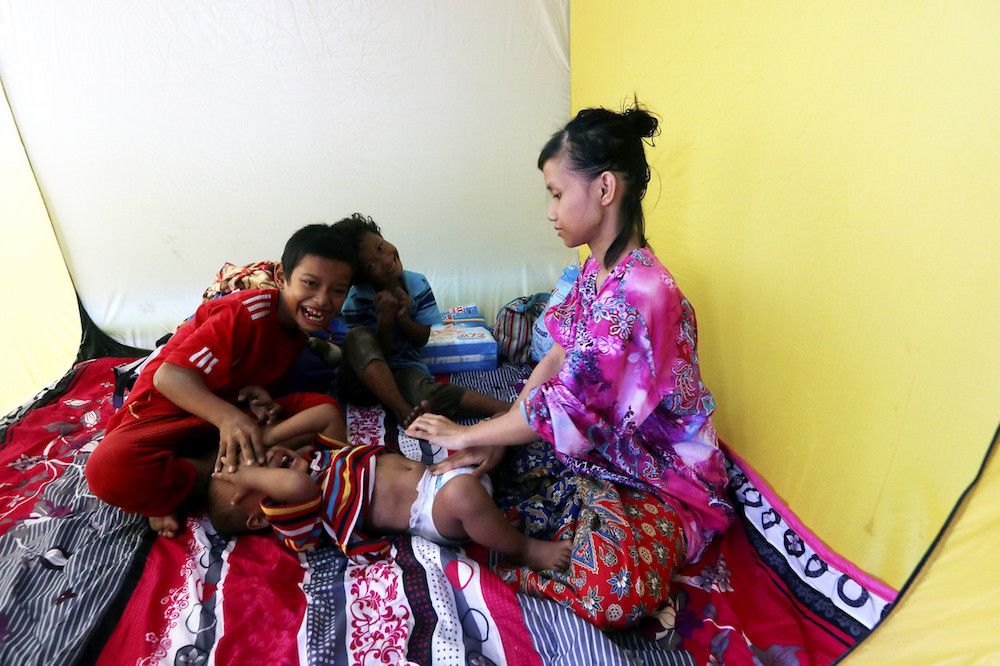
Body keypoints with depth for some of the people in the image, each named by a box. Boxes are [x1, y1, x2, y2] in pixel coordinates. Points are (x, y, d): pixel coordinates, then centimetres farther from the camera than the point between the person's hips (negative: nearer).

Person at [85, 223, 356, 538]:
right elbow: (170, 376, -28)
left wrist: (260, 396, -16)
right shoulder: (248, 312, -22)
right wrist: (228, 417, -46)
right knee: (109, 470, -37)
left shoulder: (302, 322, 0)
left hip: (236, 414, 6)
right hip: (168, 411, -5)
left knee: (328, 412, -17)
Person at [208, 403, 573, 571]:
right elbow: (298, 484, -32)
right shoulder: (291, 515, -10)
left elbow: (325, 413, 11)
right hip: (430, 508, -8)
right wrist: (244, 474, -17)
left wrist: (267, 436, 7)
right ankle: (524, 549, -17)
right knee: (462, 495, -40)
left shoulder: (320, 456, 16)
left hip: (434, 469, 8)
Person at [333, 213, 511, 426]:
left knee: (424, 394, -36)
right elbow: (378, 352, -11)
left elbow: (423, 339, 2)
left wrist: (402, 317, -18)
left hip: (404, 371, 1)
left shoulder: (417, 283, -2)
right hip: (365, 376, 0)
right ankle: (403, 411, -33)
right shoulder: (355, 301, -12)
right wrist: (385, 319, -28)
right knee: (358, 337, -33)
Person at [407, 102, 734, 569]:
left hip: (660, 481, -7)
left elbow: (565, 410, -27)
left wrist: (467, 435, -13)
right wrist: (494, 439, -7)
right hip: (605, 448, 7)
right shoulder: (598, 268, 0)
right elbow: (556, 360, 0)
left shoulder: (635, 294, -32)